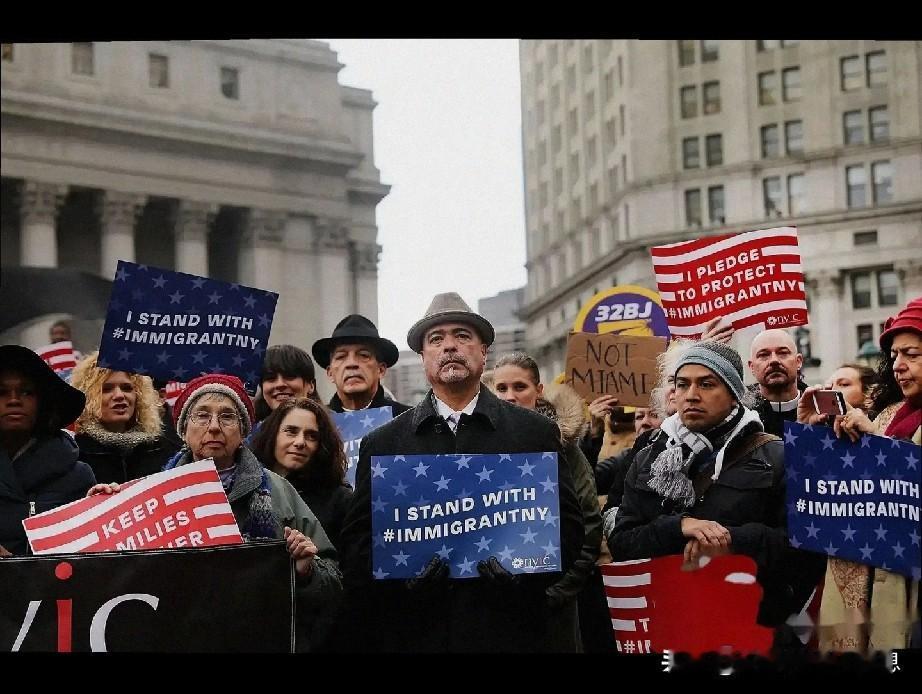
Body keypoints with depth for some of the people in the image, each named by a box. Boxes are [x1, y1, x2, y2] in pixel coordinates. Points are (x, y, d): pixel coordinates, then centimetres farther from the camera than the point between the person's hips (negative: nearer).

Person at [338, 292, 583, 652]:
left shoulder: (536, 432, 5)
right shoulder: (383, 443, 7)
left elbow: (568, 526, 2)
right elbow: (358, 541, 4)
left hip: (513, 631, 0)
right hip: (416, 633, 1)